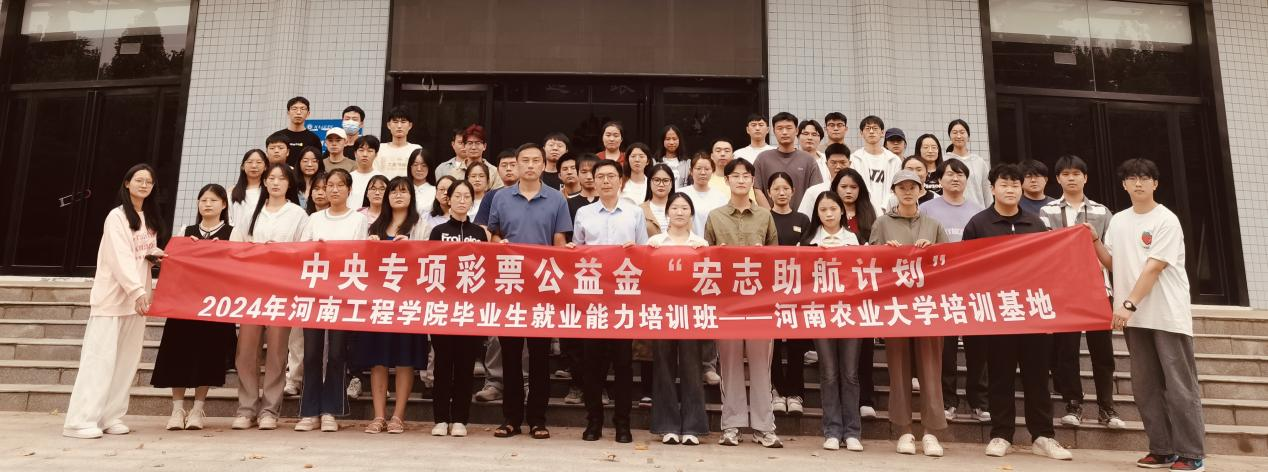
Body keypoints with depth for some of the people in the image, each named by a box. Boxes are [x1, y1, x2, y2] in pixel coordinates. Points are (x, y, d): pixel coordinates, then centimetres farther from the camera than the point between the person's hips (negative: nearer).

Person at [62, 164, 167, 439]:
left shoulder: (151, 219, 16)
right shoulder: (117, 216, -6)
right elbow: (121, 257, -16)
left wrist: (156, 256, 1)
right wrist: (137, 290, -26)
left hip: (137, 296, 7)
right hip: (113, 295, -7)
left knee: (127, 359, 4)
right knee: (101, 356, -10)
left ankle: (110, 416, 9)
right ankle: (80, 420, -8)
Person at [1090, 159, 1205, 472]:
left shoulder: (1166, 220, -8)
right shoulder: (1118, 221, 11)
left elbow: (1153, 268, -15)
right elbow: (1112, 264, 15)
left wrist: (1128, 305, -20)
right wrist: (1094, 241, 0)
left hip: (1168, 315, -6)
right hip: (1135, 316, 6)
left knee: (1179, 386, -2)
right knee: (1145, 386, 8)